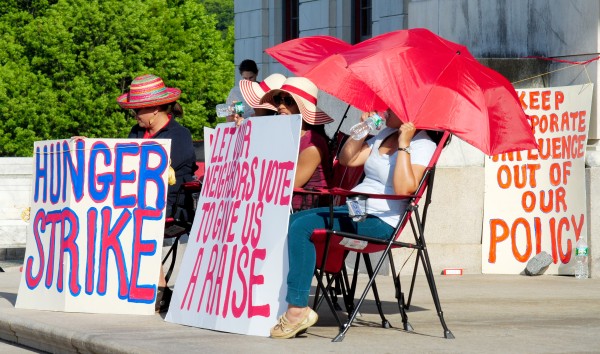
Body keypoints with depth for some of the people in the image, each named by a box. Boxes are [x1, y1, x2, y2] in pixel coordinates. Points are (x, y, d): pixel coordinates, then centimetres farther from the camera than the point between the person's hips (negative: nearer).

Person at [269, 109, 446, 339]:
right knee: (291, 221, -5)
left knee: (302, 227, -24)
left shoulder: (424, 145, -9)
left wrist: (403, 145, -21)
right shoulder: (386, 134, 18)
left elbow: (404, 189, -24)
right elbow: (347, 159, 18)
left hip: (381, 222, -10)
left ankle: (298, 309, -24)